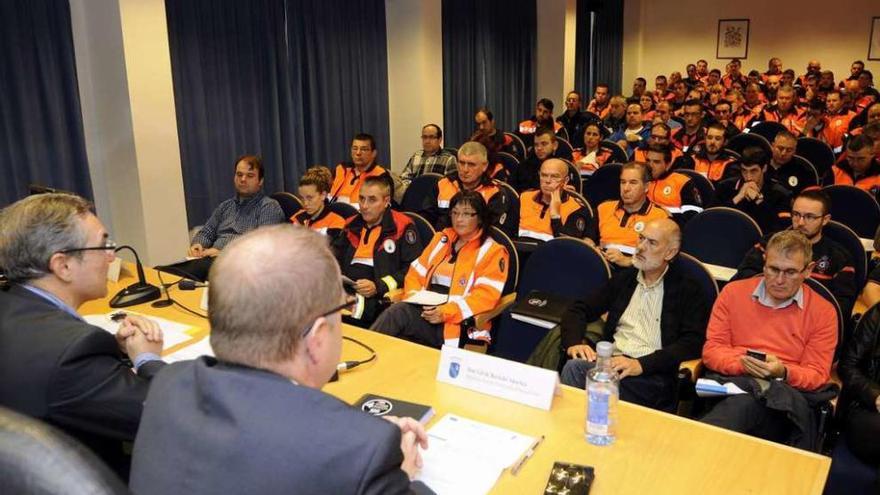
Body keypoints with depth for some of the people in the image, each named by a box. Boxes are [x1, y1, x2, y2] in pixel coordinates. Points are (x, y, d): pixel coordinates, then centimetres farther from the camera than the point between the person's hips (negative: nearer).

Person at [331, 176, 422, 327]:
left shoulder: (402, 227, 3)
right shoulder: (351, 225, 22)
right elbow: (335, 256, 32)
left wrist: (378, 287, -14)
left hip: (379, 296, -5)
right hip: (345, 289, 6)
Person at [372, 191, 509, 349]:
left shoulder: (493, 251, 4)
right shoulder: (441, 239, 22)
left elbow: (486, 294, -9)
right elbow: (416, 274, 19)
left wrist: (446, 312, -19)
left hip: (460, 325, -5)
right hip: (425, 312, 5)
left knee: (398, 313, -31)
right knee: (398, 310, -30)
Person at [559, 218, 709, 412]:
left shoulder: (689, 291, 6)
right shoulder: (623, 278, 20)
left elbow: (693, 343, -6)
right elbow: (579, 310, 18)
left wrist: (641, 364, -18)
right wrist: (574, 342, -5)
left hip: (652, 375, -4)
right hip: (612, 362, 5)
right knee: (574, 366, -31)